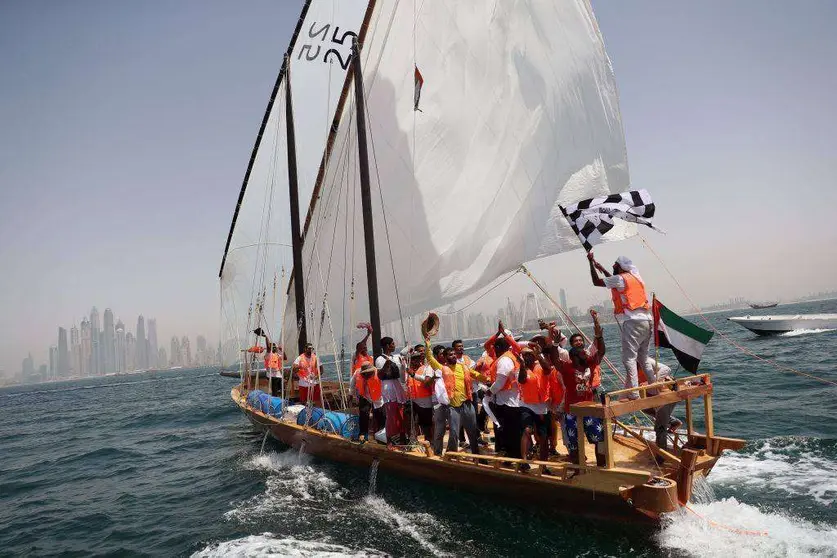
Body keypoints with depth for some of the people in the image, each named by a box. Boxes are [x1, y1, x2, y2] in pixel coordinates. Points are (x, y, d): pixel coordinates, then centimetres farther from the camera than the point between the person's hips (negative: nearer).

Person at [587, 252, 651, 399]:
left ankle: (633, 393, -14)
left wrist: (591, 262, 12)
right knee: (643, 357, 17)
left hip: (632, 322, -9)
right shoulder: (634, 276, 21)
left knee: (629, 358, -9)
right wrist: (601, 268, 41)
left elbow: (596, 282, 3)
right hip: (646, 321, 9)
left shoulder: (620, 279, -3)